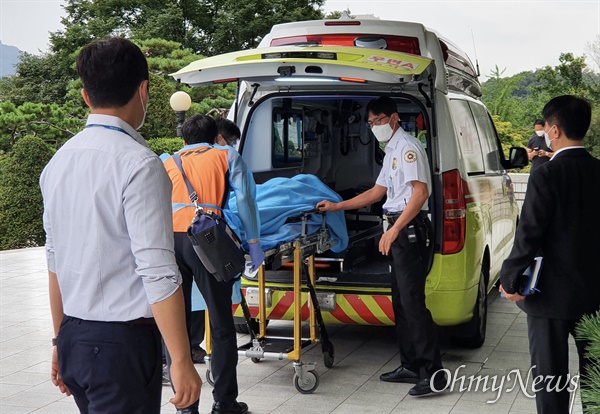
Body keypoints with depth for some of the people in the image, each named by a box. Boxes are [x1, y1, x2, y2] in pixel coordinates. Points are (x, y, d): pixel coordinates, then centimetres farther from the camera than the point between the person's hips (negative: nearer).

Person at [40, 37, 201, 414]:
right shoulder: (138, 163, -16)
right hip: (122, 341, -8)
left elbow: (56, 262, 14)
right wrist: (181, 361, -15)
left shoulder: (59, 162, 8)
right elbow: (157, 273, -20)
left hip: (73, 339, 8)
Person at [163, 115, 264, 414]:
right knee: (221, 324, 6)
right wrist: (253, 243, 7)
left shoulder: (167, 162, 26)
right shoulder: (227, 156, 19)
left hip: (168, 240, 3)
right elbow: (244, 198, 6)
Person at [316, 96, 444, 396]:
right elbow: (377, 192, 27)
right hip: (400, 231, 11)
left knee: (412, 301, -11)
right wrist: (336, 207, 27)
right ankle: (411, 366, 20)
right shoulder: (392, 151, 20)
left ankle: (433, 373, -7)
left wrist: (395, 230, -25)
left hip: (410, 228, -11)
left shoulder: (407, 147, -11)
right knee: (401, 301, 13)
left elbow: (421, 192, -21)